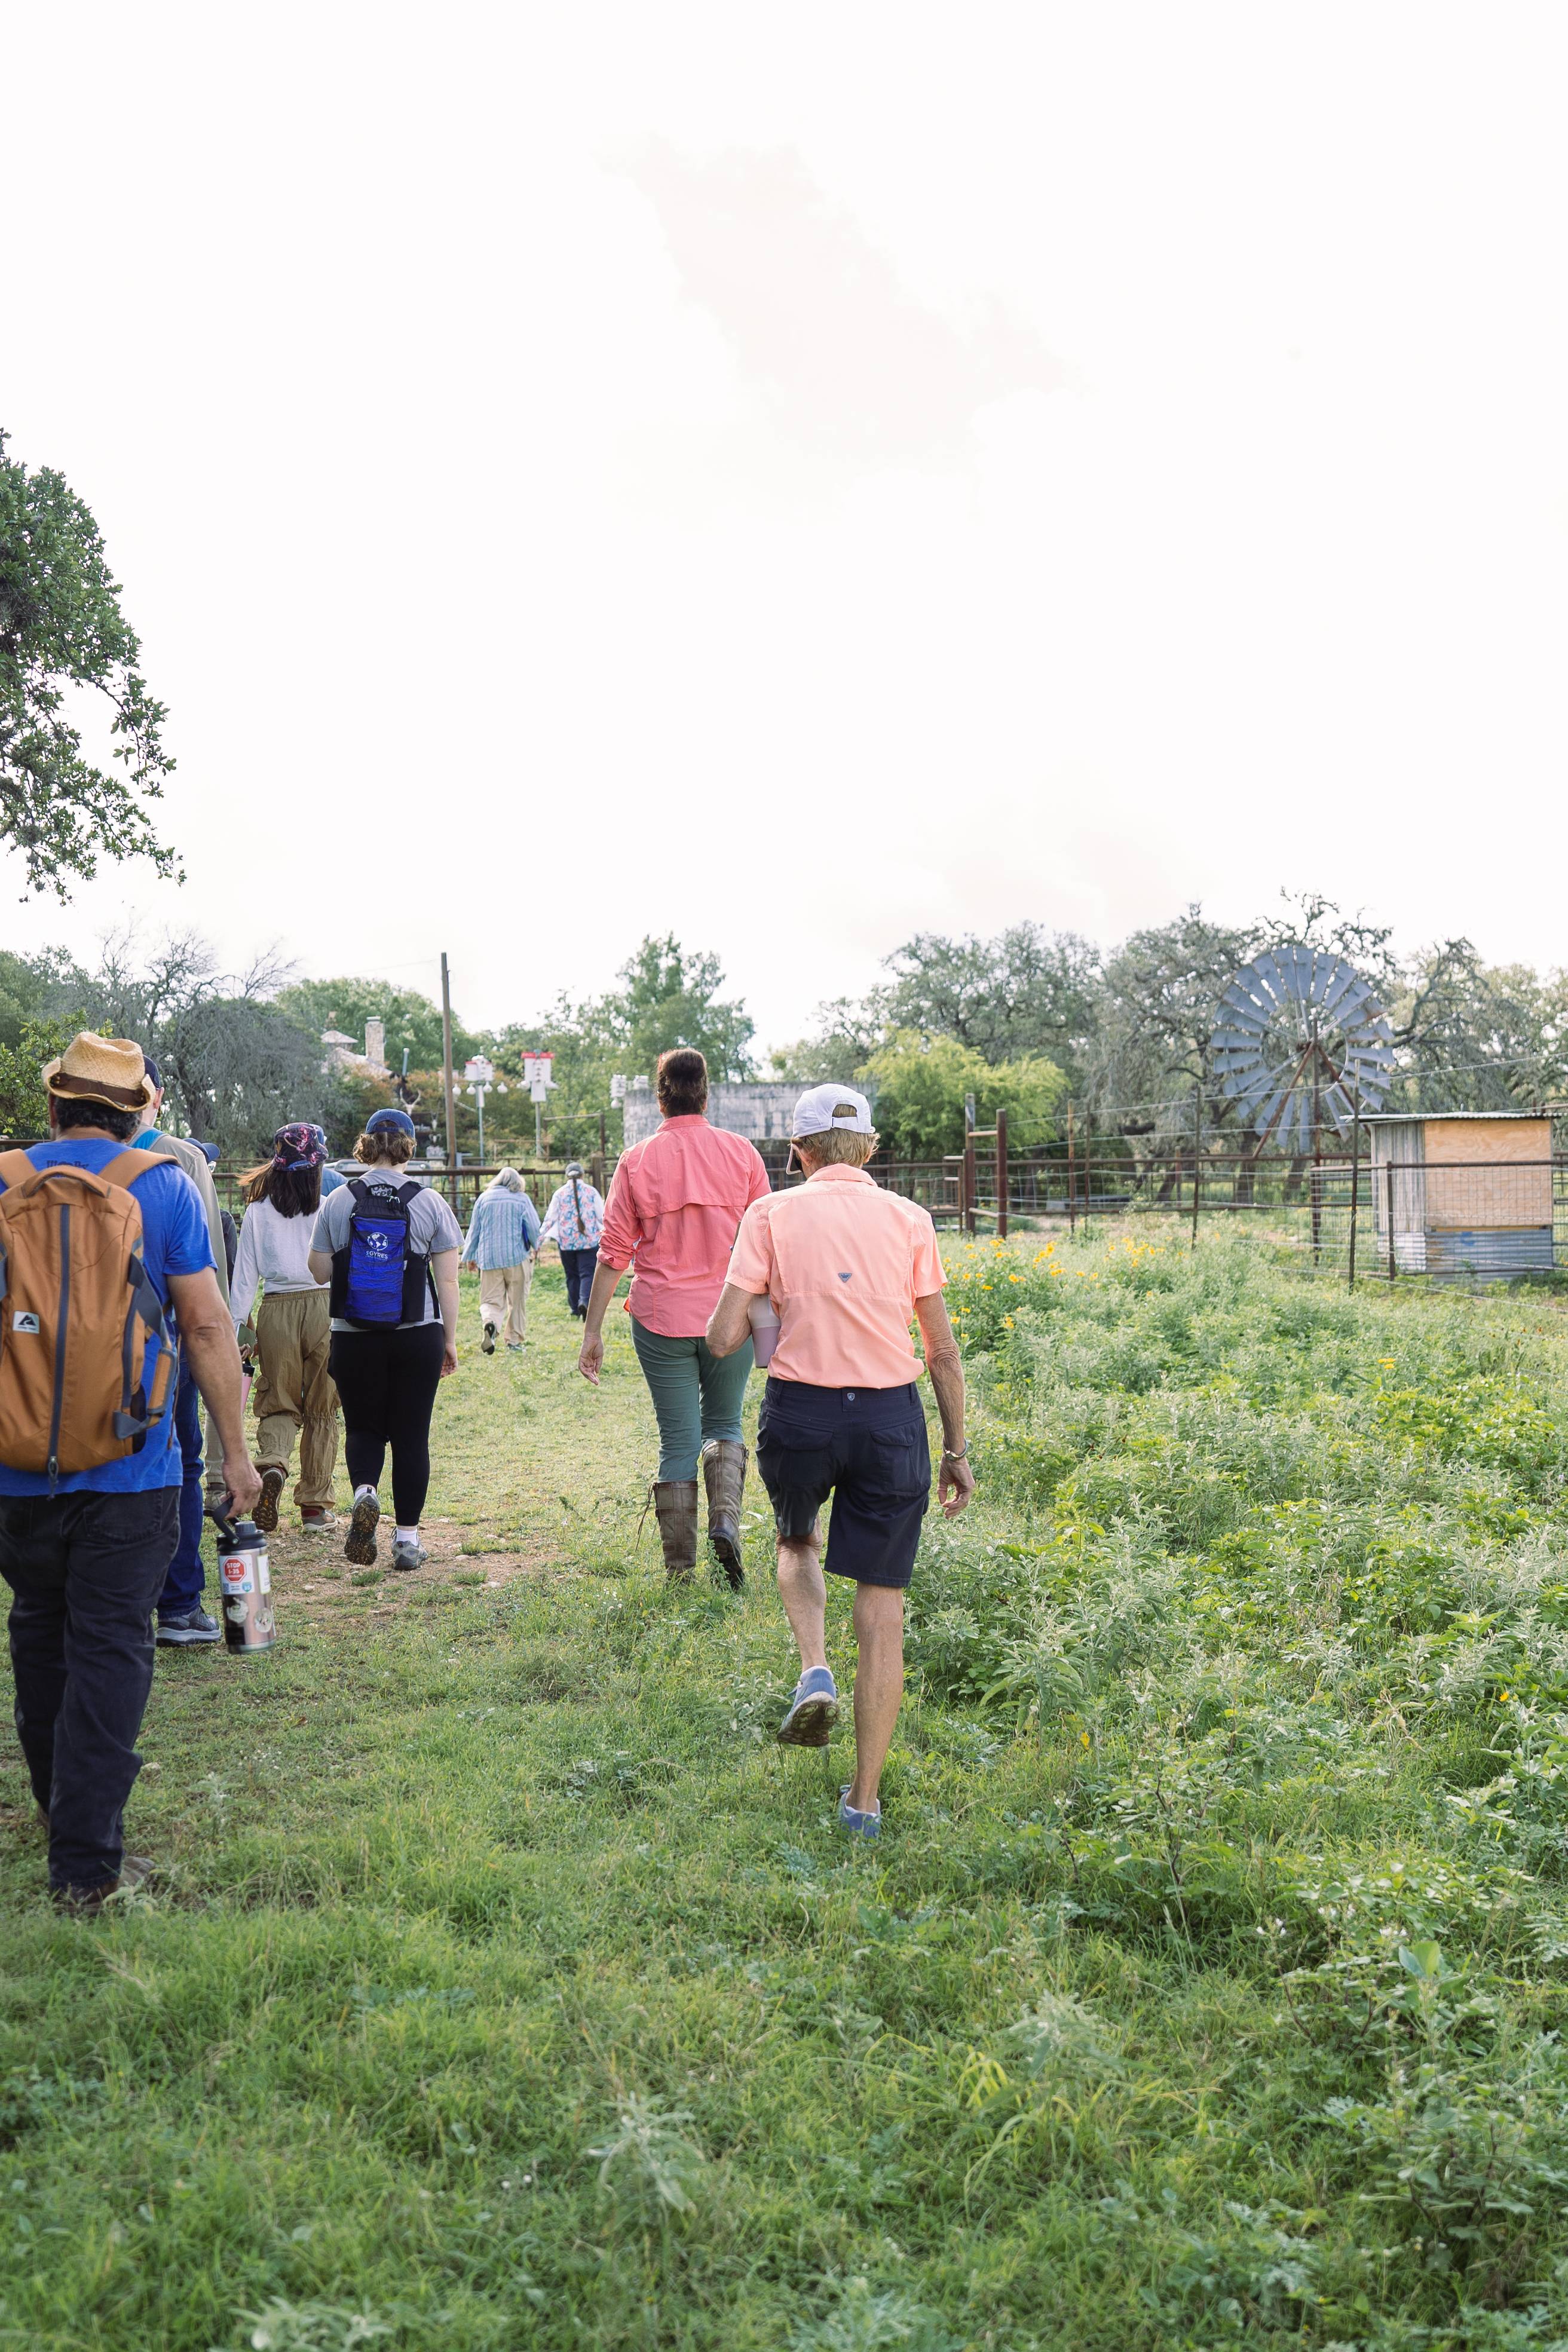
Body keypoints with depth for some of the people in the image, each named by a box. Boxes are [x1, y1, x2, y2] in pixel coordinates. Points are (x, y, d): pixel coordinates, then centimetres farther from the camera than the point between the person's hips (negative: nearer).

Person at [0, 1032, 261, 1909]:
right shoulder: (164, 1187, -6)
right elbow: (209, 1326, -7)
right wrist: (236, 1450, 1)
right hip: (129, 1471, -3)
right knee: (111, 1653, 3)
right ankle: (88, 1860, 4)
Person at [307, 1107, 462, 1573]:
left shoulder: (337, 1202, -2)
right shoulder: (429, 1201, -3)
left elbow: (320, 1271, 1)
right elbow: (447, 1279, -3)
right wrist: (451, 1338, 5)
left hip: (354, 1338, 0)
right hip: (419, 1336, 0)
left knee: (364, 1427, 15)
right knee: (411, 1435, 8)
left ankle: (365, 1491, -14)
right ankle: (408, 1538, 10)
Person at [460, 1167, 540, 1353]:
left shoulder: (484, 1198, 6)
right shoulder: (522, 1199, 1)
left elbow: (474, 1230, 10)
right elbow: (534, 1228, 0)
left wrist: (469, 1256, 20)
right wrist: (534, 1247, 21)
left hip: (489, 1259, 1)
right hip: (517, 1257, -1)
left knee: (491, 1300, 1)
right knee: (517, 1302, 10)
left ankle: (489, 1323, -29)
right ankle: (514, 1340, 13)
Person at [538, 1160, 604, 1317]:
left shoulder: (559, 1194, 2)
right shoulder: (592, 1192, 1)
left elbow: (550, 1219, 3)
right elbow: (602, 1216, 3)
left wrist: (540, 1237, 11)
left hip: (566, 1241, 2)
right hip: (589, 1240, -1)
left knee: (572, 1275, 11)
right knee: (588, 1273, -4)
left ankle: (576, 1309, 14)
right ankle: (585, 1301, -28)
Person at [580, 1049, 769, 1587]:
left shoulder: (636, 1161, -3)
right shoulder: (741, 1153, -1)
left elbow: (613, 1253, -2)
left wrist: (593, 1331, 3)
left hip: (662, 1319, 0)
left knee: (678, 1440, 9)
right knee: (724, 1424, 19)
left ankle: (680, 1565, 11)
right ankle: (725, 1518, -5)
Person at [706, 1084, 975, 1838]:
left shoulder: (772, 1214, 0)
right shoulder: (909, 1219, 5)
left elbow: (723, 1338, -5)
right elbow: (943, 1349, 6)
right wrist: (956, 1450, 13)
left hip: (799, 1410, 0)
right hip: (892, 1416, 1)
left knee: (796, 1541, 31)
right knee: (883, 1607, 9)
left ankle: (814, 1670, 7)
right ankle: (864, 1799, 13)